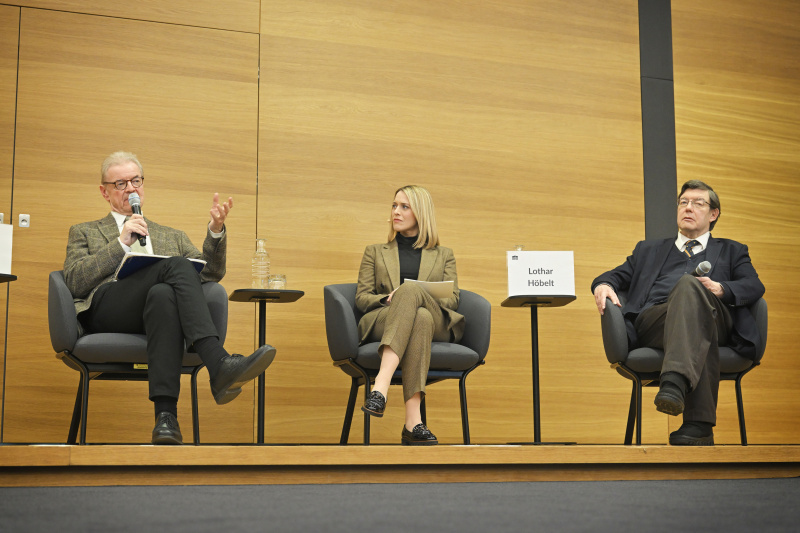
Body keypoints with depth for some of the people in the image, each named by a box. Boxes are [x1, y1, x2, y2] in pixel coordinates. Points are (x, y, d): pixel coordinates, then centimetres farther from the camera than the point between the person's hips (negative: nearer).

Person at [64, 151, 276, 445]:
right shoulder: (84, 233, 30)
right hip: (107, 306, -2)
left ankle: (166, 413, -52)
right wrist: (121, 243, 1)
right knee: (176, 265, -32)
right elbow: (74, 282, 9)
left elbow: (210, 273, 20)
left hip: (164, 299, 2)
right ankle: (220, 365, -49)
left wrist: (216, 231, 3)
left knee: (163, 294, -39)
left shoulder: (172, 236, 36)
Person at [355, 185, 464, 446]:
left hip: (437, 324, 0)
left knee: (410, 290, -38)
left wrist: (416, 297, -12)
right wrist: (388, 299, -10)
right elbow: (361, 297, 14)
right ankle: (413, 421, -55)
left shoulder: (443, 255, 25)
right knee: (419, 317, -39)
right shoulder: (375, 252, 26)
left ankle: (381, 386, -54)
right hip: (381, 323, 0)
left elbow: (452, 298, 10)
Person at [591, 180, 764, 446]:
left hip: (715, 319, -1)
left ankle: (675, 383, -59)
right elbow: (618, 275, 24)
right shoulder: (649, 249, 39)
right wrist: (603, 285, -3)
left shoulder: (731, 251, 32)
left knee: (688, 284, -37)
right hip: (652, 321, 1)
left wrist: (720, 289, -11)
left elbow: (754, 286, 12)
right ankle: (700, 426, -50)